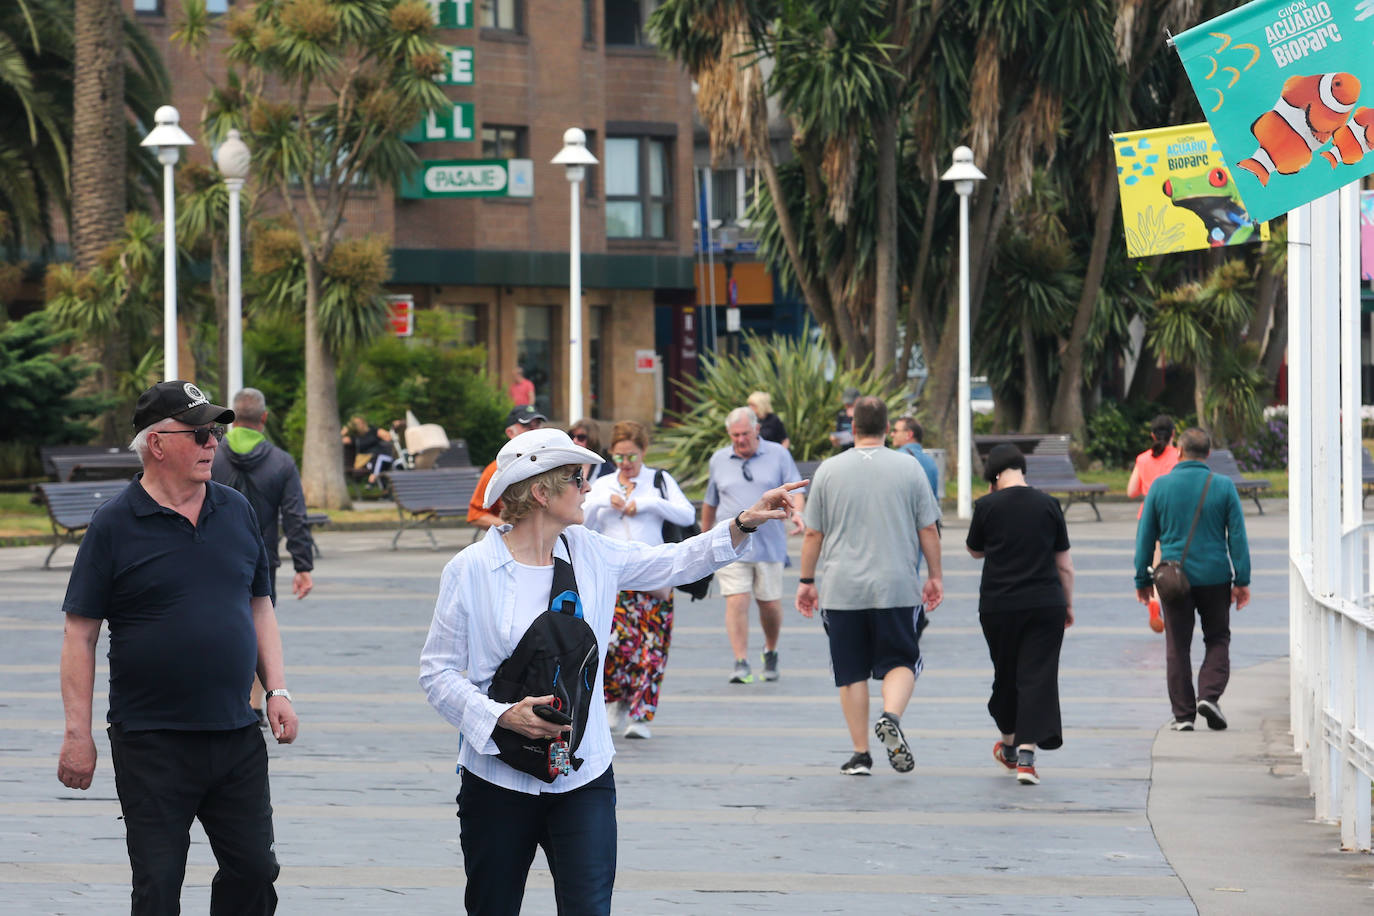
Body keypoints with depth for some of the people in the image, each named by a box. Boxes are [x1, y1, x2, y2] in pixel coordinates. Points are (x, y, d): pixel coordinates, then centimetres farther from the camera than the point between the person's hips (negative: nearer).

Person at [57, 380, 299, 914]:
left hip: (236, 733, 5)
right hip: (152, 743, -4)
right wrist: (78, 734, -10)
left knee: (254, 870, 8)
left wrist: (277, 691, 7)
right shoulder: (115, 525, -6)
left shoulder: (236, 511, 9)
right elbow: (80, 634, -6)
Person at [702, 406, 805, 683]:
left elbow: (795, 490, -3)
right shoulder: (719, 460, 10)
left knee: (770, 604, 5)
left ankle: (771, 652, 31)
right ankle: (741, 663, -11)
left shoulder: (778, 455, 3)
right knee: (736, 602, -11)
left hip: (769, 545, -1)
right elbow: (710, 502, 20)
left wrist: (797, 513, -24)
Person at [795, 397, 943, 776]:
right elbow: (929, 531, 4)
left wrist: (807, 580, 14)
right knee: (901, 661, 8)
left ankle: (860, 754, 7)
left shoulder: (829, 470, 3)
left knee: (852, 672, 7)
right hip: (897, 588, -1)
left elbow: (813, 534, 5)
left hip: (842, 589, 1)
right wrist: (935, 576, 15)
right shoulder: (908, 469, 2)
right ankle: (891, 716, -20)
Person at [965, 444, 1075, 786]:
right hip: (1045, 605, 0)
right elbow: (1065, 565, 6)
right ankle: (1026, 757, -13)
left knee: (1006, 674, 17)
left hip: (998, 606, 0)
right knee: (1038, 677, -2)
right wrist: (1068, 604, 16)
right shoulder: (1048, 504, 1)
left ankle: (1009, 745, 36)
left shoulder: (987, 506, -5)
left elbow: (975, 551, 12)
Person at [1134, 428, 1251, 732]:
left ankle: (1183, 714, 5)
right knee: (1218, 639, 14)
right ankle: (1209, 695, -6)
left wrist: (1143, 579, 11)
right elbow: (1237, 536, -3)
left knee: (1177, 647, 7)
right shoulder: (1223, 486, -3)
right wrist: (1242, 580, 1)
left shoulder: (1160, 486, -2)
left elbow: (1145, 536, 3)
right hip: (1214, 576, 0)